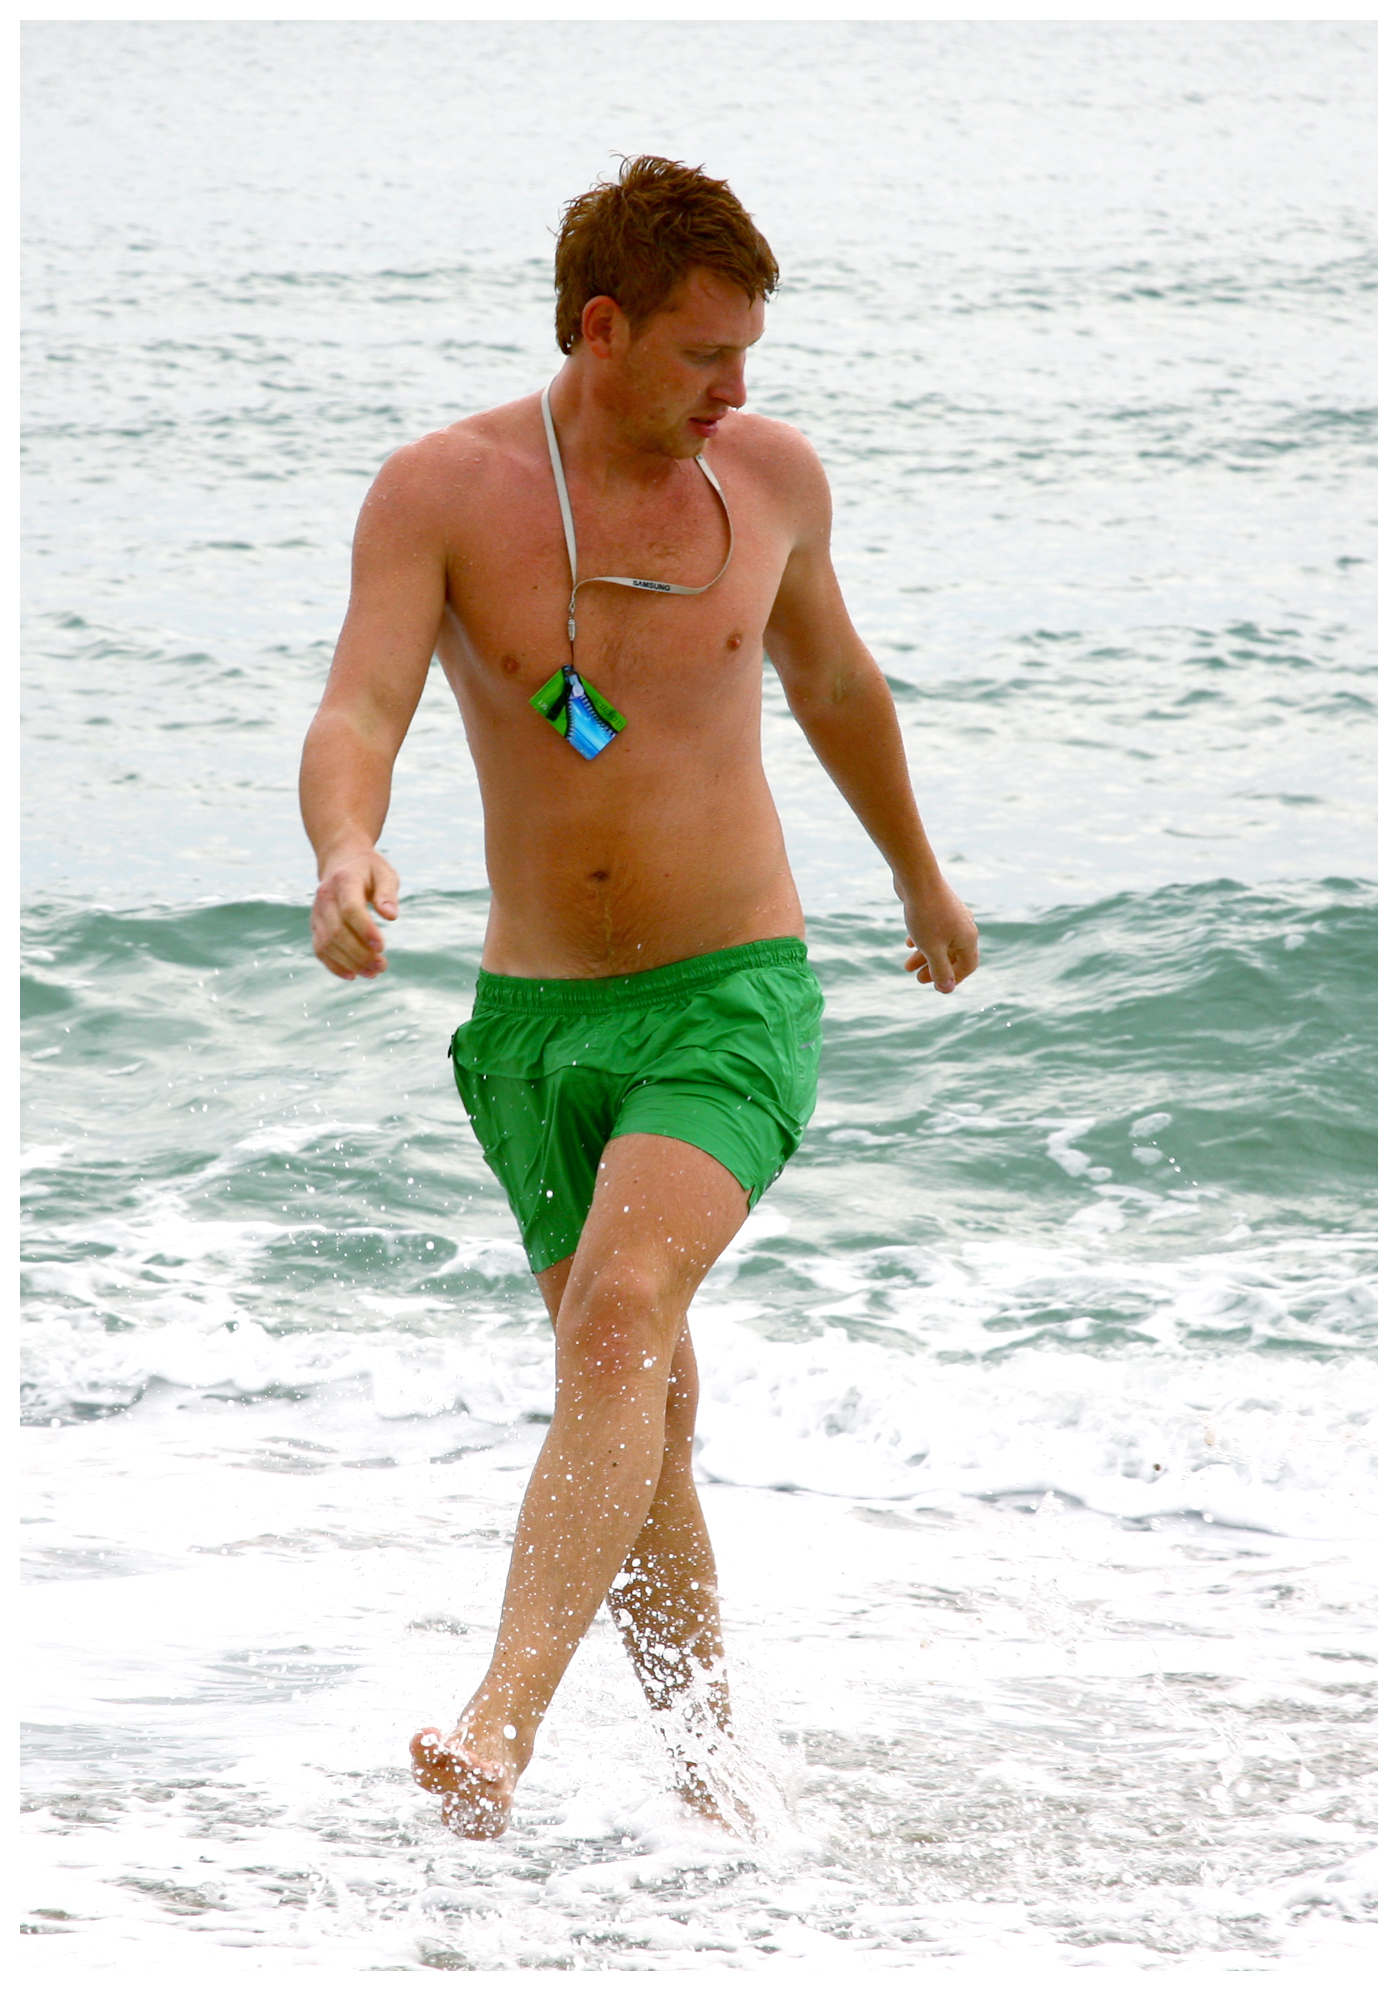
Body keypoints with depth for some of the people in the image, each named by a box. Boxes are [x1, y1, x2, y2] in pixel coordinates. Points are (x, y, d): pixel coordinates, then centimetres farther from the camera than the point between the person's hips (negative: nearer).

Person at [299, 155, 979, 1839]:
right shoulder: (441, 490, -7)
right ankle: (702, 1768, 26)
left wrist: (920, 877, 34)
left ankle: (500, 1731, -35)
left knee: (623, 1313, -24)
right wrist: (346, 857, -42)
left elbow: (831, 678, 20)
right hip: (535, 1011, 1)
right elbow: (357, 713, -19)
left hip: (731, 999, -1)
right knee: (641, 1409, 8)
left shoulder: (772, 476, 1)